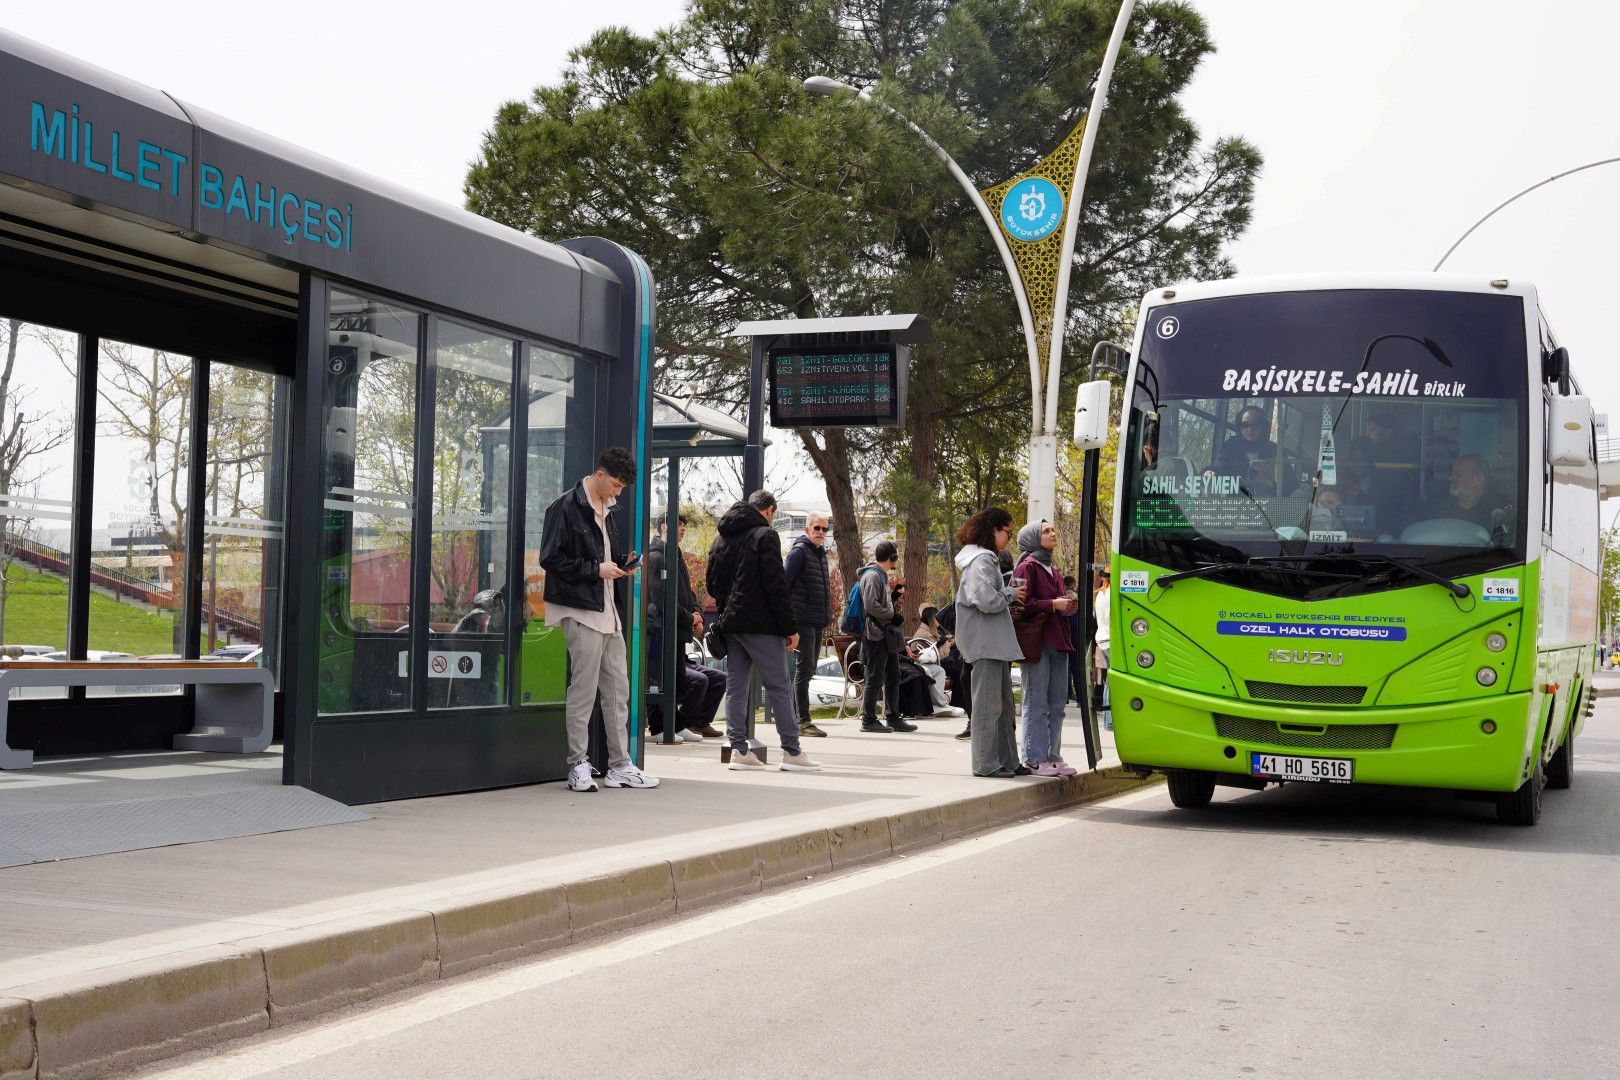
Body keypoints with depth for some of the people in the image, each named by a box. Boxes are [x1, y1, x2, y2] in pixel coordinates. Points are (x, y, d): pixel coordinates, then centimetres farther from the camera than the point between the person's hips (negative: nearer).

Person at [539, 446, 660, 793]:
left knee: (618, 690, 10)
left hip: (608, 611, 9)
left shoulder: (606, 509, 17)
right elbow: (551, 559, -15)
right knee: (583, 691, -5)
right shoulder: (566, 507, -11)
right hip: (581, 611, -9)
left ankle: (619, 765, 16)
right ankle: (578, 767, 3)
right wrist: (596, 569, -16)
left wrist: (621, 564, 7)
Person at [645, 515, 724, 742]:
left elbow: (688, 594, 22)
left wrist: (697, 615, 2)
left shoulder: (676, 559, 22)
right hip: (663, 631, -10)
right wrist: (690, 619, -10)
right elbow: (662, 598, -17)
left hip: (678, 634, 10)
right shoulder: (656, 557, -10)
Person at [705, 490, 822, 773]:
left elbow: (712, 584, 16)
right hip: (760, 625, -7)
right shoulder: (765, 535, -8)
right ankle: (791, 751, -3)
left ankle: (739, 749, 4)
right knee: (779, 687, -3)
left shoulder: (722, 539, 15)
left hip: (730, 623, 7)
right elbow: (775, 585, -14)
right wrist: (790, 627, -12)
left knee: (735, 686, 8)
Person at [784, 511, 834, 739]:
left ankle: (792, 715, 19)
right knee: (804, 668, -10)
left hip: (817, 622, 9)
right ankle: (803, 722, -9)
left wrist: (827, 615, 17)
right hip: (802, 620, -9)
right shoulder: (799, 552, -8)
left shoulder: (821, 553, 18)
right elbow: (784, 583, -14)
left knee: (808, 669, 12)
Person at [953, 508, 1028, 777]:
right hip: (986, 642, -11)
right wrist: (1011, 594, -7)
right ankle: (986, 764, -1)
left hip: (995, 642, 11)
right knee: (988, 704, -6)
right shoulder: (982, 559, -14)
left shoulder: (988, 558, 20)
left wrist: (1010, 594, 6)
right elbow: (986, 601, -23)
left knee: (1004, 703, 13)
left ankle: (1007, 761, 19)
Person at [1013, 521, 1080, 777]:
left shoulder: (1053, 571, 21)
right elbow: (1023, 603, -14)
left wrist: (1069, 606, 8)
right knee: (1037, 704, -6)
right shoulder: (1028, 566, -5)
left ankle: (1053, 756, 15)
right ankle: (1034, 759, -3)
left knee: (1057, 704, 9)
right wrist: (1054, 604, -17)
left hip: (1058, 642, 9)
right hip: (1037, 642, -9)